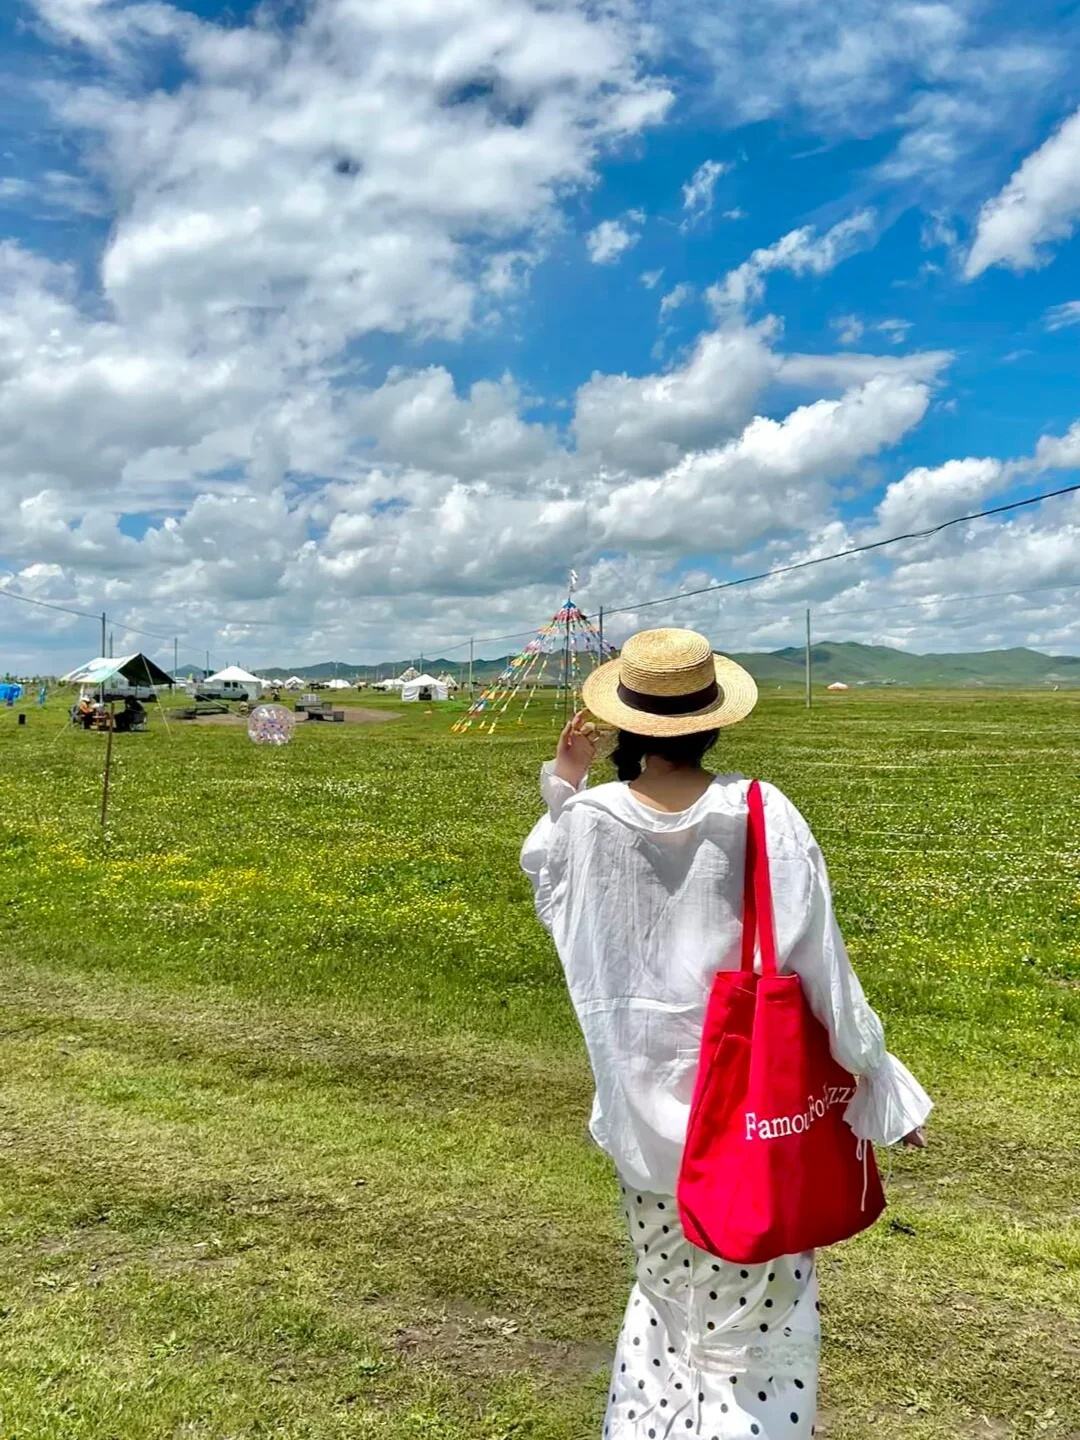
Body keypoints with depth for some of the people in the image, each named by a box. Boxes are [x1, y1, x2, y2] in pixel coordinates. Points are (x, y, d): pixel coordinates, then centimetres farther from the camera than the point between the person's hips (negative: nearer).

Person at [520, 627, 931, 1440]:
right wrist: (878, 1076, -1)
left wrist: (564, 785, 11)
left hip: (645, 1098, 3)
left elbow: (547, 884, 12)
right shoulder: (762, 814, -18)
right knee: (754, 1309, 15)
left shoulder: (589, 819, -11)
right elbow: (819, 960, -12)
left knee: (666, 1290, 26)